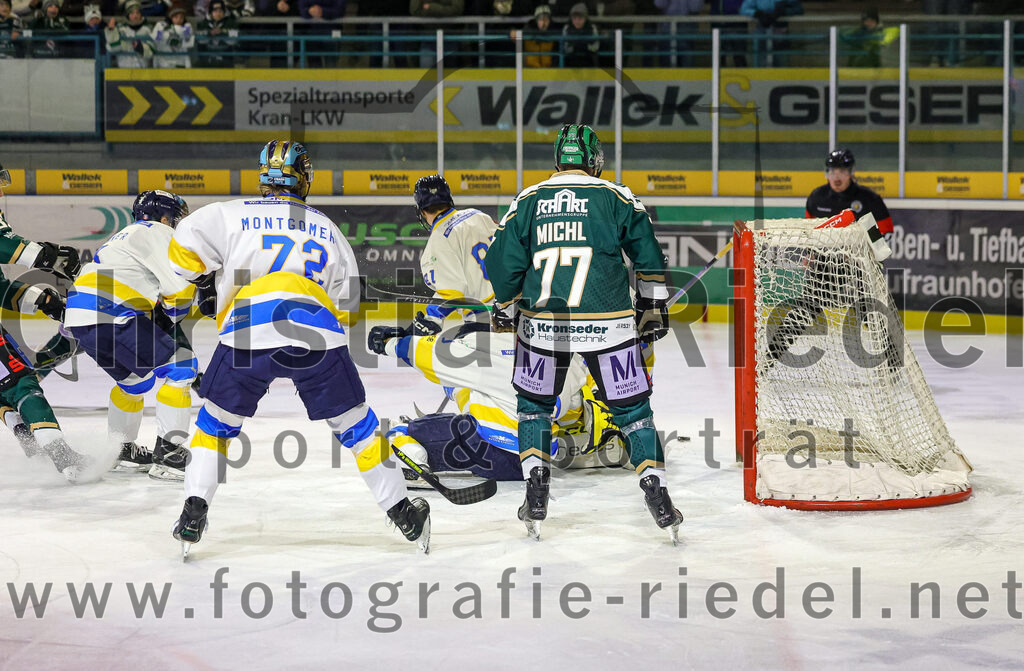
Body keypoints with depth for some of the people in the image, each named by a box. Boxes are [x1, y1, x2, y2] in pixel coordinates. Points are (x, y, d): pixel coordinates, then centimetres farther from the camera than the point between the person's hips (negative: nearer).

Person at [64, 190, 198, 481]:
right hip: (107, 315, -10)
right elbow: (179, 288, -8)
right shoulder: (156, 233, 0)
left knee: (136, 377, 28)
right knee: (179, 367, -4)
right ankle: (167, 455, -7)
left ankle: (126, 452, 36)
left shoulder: (127, 237, 32)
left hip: (79, 316, 10)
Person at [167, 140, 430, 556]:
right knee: (355, 424, 17)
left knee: (216, 424, 21)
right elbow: (345, 306, 29)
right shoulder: (328, 230, 26)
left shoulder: (231, 215, 17)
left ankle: (194, 512, 11)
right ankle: (403, 514, 21)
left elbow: (183, 252, 11)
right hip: (320, 332, 1)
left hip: (248, 334, -1)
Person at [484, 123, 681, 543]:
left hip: (542, 326, 1)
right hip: (608, 326, -1)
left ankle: (536, 498, 13)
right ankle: (657, 497, 3)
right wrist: (653, 309, 20)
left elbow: (502, 264, 6)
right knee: (631, 410, 10)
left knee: (534, 404, 21)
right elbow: (648, 258, 8)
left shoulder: (526, 201, 7)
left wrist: (505, 311, 21)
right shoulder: (617, 198, 4)